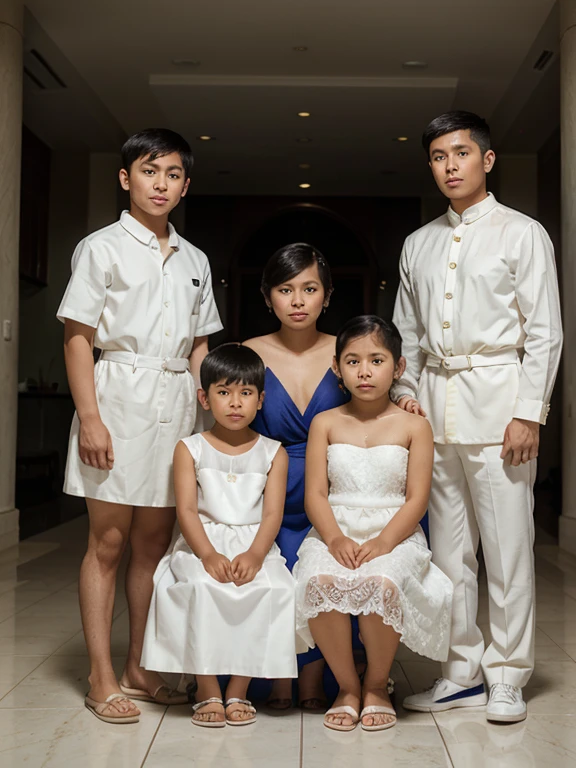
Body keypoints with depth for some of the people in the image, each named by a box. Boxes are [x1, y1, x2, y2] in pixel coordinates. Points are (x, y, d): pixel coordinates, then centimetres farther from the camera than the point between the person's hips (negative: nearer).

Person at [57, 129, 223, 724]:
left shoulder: (193, 261, 16)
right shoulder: (103, 247, 0)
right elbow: (77, 338, -5)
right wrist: (89, 418, -14)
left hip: (175, 404, 5)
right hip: (118, 398, -5)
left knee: (154, 541, 9)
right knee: (108, 541, -1)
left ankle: (139, 668, 22)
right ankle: (101, 679, 9)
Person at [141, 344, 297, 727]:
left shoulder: (273, 453, 8)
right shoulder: (190, 449, 6)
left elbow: (273, 513, -1)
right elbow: (186, 510, -4)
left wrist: (253, 555, -20)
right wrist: (209, 555, -21)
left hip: (255, 547, 1)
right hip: (203, 545, -1)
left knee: (272, 588, -29)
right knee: (201, 587, -33)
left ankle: (238, 691, -12)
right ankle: (207, 691, -16)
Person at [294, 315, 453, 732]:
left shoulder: (414, 426, 6)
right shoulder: (325, 423, 10)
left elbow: (417, 499, -2)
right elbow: (315, 494, 3)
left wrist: (383, 542, -17)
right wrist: (335, 539, -16)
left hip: (395, 536, -1)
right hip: (335, 534, 2)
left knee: (381, 583, -35)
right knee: (321, 583, -32)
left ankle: (376, 684, -3)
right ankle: (347, 686, -5)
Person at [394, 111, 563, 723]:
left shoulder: (521, 233, 2)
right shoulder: (418, 245, 16)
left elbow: (544, 332, -3)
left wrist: (529, 413, -10)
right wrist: (406, 391, 4)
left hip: (497, 395, -5)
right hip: (435, 401, 5)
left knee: (507, 544, -2)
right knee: (448, 544, 8)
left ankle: (507, 678, 11)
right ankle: (462, 673, 19)